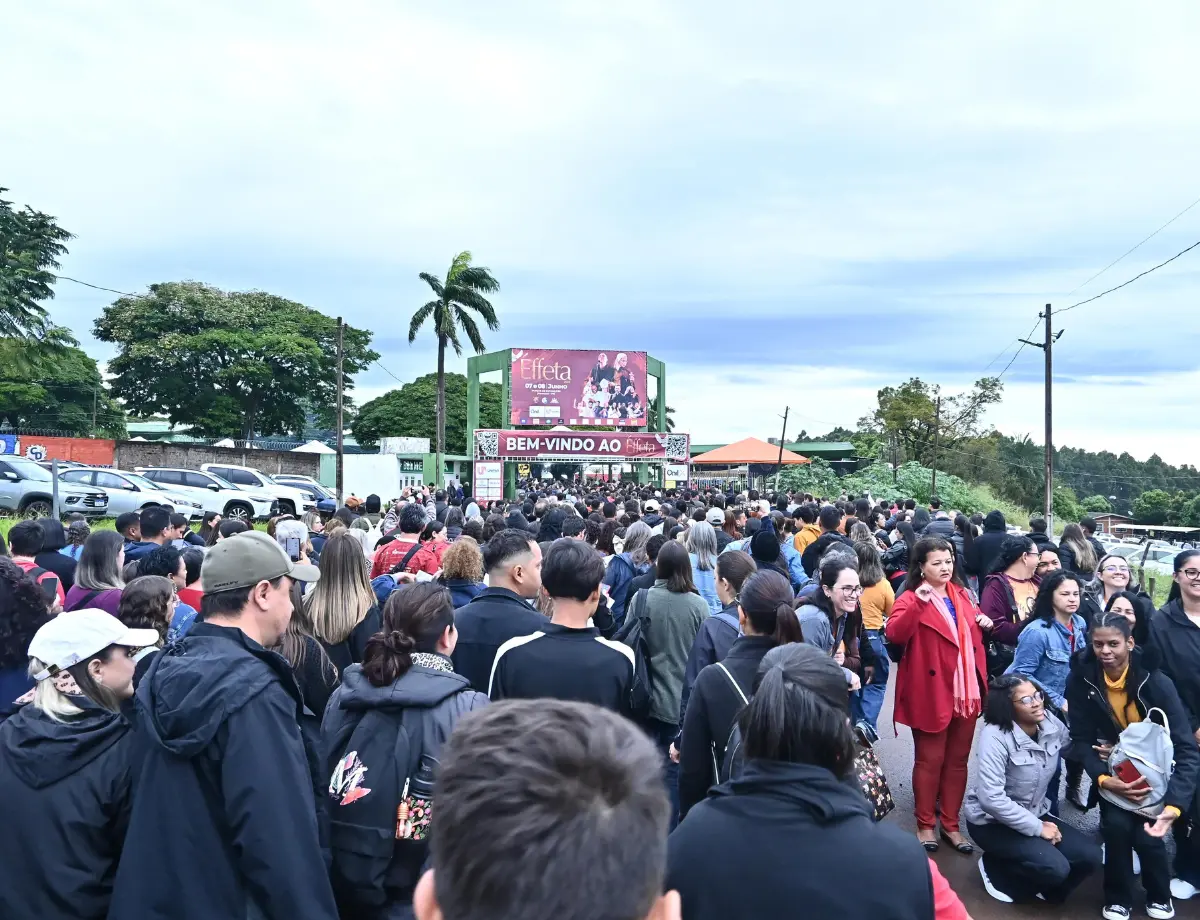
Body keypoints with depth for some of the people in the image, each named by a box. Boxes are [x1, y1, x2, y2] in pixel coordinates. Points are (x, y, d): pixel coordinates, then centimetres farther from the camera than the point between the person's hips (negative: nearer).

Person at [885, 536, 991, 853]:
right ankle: (925, 825, 18)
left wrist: (984, 622, 5)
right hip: (932, 693, -6)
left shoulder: (962, 595, 11)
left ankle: (951, 824, 26)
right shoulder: (911, 599, -10)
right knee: (930, 760, 3)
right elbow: (894, 634, -27)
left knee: (958, 760, 14)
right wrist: (917, 603, -37)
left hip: (966, 691, 6)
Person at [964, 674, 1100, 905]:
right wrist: (1037, 828, -22)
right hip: (992, 820, -7)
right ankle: (996, 869, 4)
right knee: (1055, 868, -24)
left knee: (1089, 857, -10)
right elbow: (991, 799, -30)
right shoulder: (995, 737, -27)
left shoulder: (1050, 723, -7)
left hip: (1035, 813, 7)